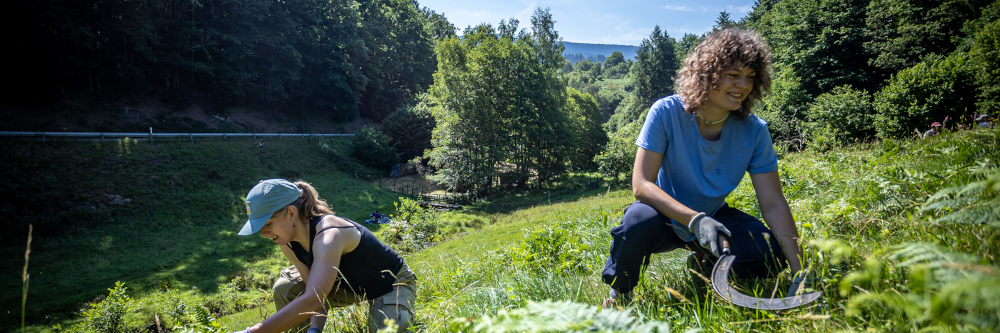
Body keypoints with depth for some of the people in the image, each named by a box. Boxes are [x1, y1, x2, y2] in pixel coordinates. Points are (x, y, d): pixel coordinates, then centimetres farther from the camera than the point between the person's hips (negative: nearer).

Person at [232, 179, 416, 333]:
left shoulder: (328, 236, -38)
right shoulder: (287, 243, -13)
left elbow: (312, 301, -46)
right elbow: (317, 292, -10)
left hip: (393, 283, -7)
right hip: (353, 285, 7)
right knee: (285, 289, -5)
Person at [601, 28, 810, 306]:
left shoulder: (754, 131, -13)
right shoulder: (666, 113, -22)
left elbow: (773, 204, -15)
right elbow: (641, 184, -27)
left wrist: (800, 271, -24)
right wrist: (695, 219, -42)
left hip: (714, 217, 3)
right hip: (666, 214, -3)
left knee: (770, 253, -23)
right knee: (638, 223, -38)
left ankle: (705, 267, 10)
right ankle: (618, 297, -6)